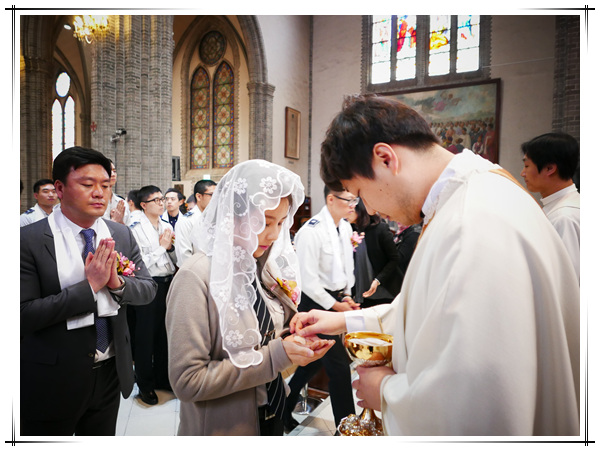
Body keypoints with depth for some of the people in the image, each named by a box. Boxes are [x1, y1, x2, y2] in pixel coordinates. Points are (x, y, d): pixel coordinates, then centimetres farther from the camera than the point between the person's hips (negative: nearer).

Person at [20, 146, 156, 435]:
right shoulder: (29, 240, -15)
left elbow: (148, 290, -1)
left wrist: (117, 282, -20)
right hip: (53, 379, -4)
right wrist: (90, 285, -26)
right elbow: (24, 315, -20)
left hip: (111, 373, 4)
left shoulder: (121, 235, -3)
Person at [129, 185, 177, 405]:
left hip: (169, 283, 6)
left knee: (165, 332, 18)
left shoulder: (167, 226, 8)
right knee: (146, 335, 7)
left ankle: (162, 377, 36)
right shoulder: (136, 229, -11)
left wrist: (170, 246, -7)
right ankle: (145, 385, 25)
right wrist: (161, 247, -13)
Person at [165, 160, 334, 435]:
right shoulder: (196, 277, -24)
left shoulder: (262, 268, -2)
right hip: (224, 428, -6)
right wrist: (275, 355, -27)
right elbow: (187, 382, -25)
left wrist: (294, 340, -11)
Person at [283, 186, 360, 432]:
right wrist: (336, 305, -13)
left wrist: (347, 296, 4)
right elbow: (309, 281, -20)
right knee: (339, 366, -2)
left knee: (315, 361, 19)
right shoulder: (311, 231, -21)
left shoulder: (345, 228, 5)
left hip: (337, 300, 8)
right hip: (318, 304, -8)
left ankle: (284, 410, 38)